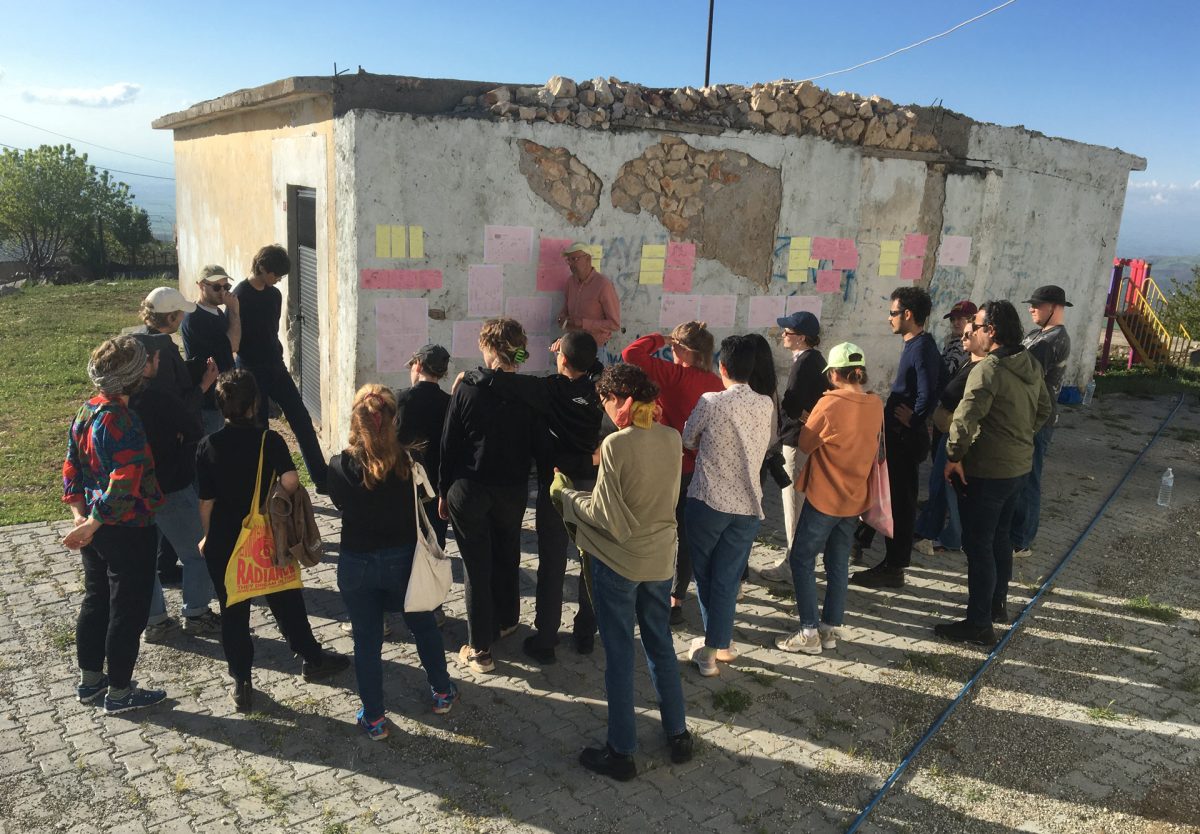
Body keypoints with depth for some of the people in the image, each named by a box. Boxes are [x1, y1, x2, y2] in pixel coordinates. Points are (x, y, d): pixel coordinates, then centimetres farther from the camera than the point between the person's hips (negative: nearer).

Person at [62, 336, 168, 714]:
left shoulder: (86, 412, 2)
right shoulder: (122, 422, -25)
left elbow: (72, 470, 8)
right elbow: (124, 487, -29)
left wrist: (81, 517, 4)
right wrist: (90, 526, -19)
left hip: (97, 528, 9)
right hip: (128, 531, -9)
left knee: (96, 601, 22)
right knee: (128, 611, 6)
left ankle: (89, 680, 37)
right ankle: (119, 693, 19)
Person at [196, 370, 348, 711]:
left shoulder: (208, 446, -9)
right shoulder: (270, 440, -12)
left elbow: (206, 501, -6)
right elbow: (290, 482, -23)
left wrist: (207, 536, 9)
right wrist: (278, 493, 0)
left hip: (223, 543, 0)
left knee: (233, 612, 12)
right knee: (286, 602, 17)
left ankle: (241, 684, 20)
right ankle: (313, 659, 33)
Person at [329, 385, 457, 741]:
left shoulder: (341, 466, -16)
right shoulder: (409, 462, -17)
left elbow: (339, 502, 2)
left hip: (356, 565, 0)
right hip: (402, 561, 1)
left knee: (366, 641, 15)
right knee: (423, 625, 24)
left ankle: (374, 719, 27)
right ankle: (442, 692, 40)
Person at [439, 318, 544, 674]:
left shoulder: (466, 391, -12)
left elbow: (449, 445, -6)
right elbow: (538, 447, -4)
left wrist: (443, 491, 4)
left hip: (469, 492, -2)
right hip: (512, 492, 2)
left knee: (477, 566, 5)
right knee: (507, 558, 23)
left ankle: (480, 650, 11)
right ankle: (506, 621, 43)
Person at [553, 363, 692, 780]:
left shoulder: (617, 444, -22)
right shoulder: (672, 438, -2)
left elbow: (606, 517, -19)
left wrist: (565, 494, -5)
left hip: (617, 562, -6)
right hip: (660, 557, 6)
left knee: (619, 655, 7)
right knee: (661, 646, 20)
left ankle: (621, 752, 19)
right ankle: (677, 734, 32)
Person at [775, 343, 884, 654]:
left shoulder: (829, 404, -19)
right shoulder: (876, 405, 0)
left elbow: (805, 444, -9)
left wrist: (808, 420, 7)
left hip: (824, 497, -6)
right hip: (855, 499, 7)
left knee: (802, 560, 4)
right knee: (838, 564, 15)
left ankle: (809, 632, 3)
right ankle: (831, 628, 22)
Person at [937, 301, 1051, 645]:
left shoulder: (989, 369, -21)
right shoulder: (1031, 365, 6)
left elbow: (965, 418, -27)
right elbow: (1043, 410, 18)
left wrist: (954, 456, -16)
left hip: (986, 470, -9)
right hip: (1019, 465, 9)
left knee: (978, 544, 0)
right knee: (999, 538, 22)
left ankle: (979, 624, 7)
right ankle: (997, 605, 37)